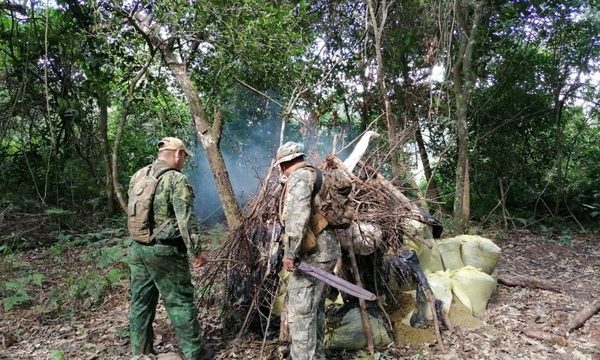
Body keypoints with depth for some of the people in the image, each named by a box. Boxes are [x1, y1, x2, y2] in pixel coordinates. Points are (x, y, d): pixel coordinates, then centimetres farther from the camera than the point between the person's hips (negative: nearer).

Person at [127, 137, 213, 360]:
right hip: (164, 251, -7)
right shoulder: (177, 180, -13)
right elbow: (185, 222, -18)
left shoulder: (138, 176, 10)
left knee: (140, 302, 16)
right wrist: (195, 252, -12)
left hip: (135, 247, 7)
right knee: (180, 301, 4)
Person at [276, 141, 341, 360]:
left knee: (300, 311, -5)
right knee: (314, 307, 19)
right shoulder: (316, 175, 18)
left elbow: (299, 214, -24)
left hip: (312, 254, -10)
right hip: (324, 251, 10)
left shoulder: (299, 177, -11)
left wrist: (290, 252, -22)